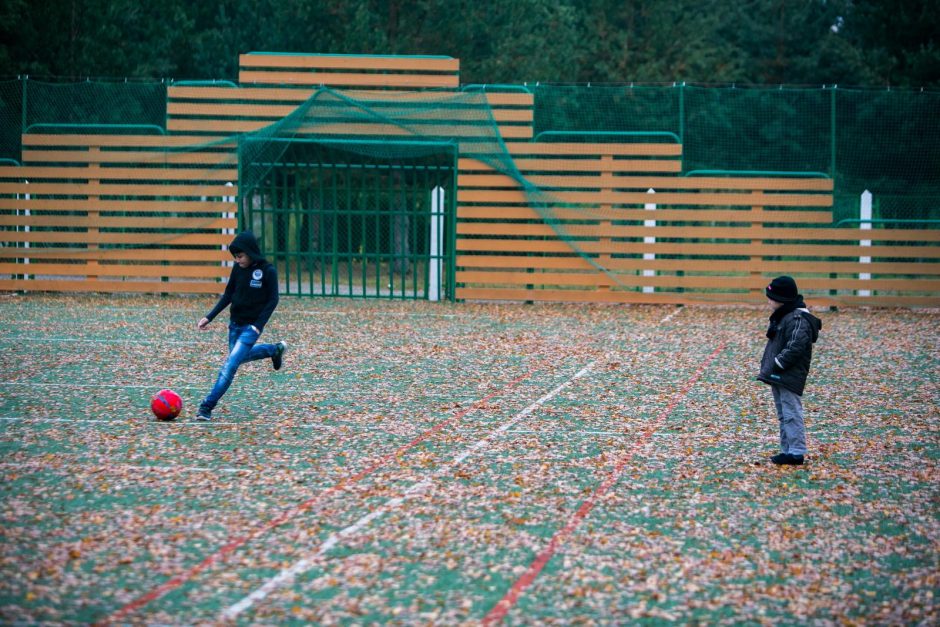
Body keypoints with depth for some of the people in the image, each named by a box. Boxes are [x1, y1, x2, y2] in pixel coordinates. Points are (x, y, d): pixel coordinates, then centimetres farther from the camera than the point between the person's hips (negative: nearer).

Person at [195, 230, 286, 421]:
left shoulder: (268, 271, -15)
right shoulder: (238, 268, -1)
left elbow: (272, 300, -11)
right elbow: (228, 295, 7)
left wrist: (258, 325, -19)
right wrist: (209, 317, -1)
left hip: (251, 326, -7)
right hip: (235, 323, 7)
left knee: (230, 365, -14)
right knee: (240, 356, 25)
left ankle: (207, 406, -12)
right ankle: (275, 350, 47)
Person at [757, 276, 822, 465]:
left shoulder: (798, 319, -17)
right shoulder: (782, 316, 15)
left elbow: (795, 348, -25)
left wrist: (777, 364, -20)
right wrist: (768, 366, 11)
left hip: (790, 377, -11)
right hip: (778, 376, 11)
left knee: (791, 414, -8)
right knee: (783, 415, 15)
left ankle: (796, 453, -6)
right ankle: (787, 450, 22)